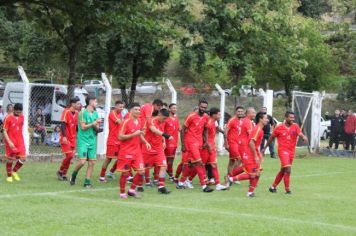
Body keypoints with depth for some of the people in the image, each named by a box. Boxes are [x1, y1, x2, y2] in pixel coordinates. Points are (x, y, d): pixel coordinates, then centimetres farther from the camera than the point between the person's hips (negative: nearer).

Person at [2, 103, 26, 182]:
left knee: (23, 158, -4)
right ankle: (9, 176, 22)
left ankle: (14, 171, 20)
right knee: (10, 159, 5)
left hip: (20, 142, 4)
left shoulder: (21, 117, 3)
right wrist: (9, 142, -21)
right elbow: (4, 131, -13)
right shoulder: (8, 118, -13)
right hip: (11, 142, -4)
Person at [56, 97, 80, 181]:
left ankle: (64, 174, 13)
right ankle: (60, 172, 4)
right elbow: (63, 125, -17)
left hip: (73, 138, 7)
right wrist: (64, 136, -24)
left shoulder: (76, 113, 11)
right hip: (66, 138, -7)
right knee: (69, 155, -14)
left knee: (70, 156, 4)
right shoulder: (66, 112, -11)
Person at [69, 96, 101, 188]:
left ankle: (87, 182, 8)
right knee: (82, 161, -13)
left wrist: (96, 126, -8)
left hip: (92, 141, 6)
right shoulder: (83, 113, -7)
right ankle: (73, 175, 12)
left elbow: (97, 128, 13)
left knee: (92, 162, 0)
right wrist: (93, 123, -8)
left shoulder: (95, 114, 12)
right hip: (83, 140, -6)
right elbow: (83, 127, -12)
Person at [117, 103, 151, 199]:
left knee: (141, 171, -1)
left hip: (137, 151, 6)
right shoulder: (126, 121, -12)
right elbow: (120, 137, -16)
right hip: (126, 151, -6)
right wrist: (134, 134, -22)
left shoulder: (139, 121, 9)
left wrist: (145, 142, 6)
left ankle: (132, 190, 15)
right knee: (125, 173, 1)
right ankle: (122, 193, 16)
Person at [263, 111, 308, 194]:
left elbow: (300, 134, -15)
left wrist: (304, 137, -39)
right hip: (283, 150, -5)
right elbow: (271, 138, 7)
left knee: (283, 170, 14)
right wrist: (264, 148, 13)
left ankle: (273, 186, 29)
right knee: (288, 169, -17)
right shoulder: (279, 127, -5)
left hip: (292, 151, 5)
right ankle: (287, 189, -9)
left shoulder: (295, 126, 2)